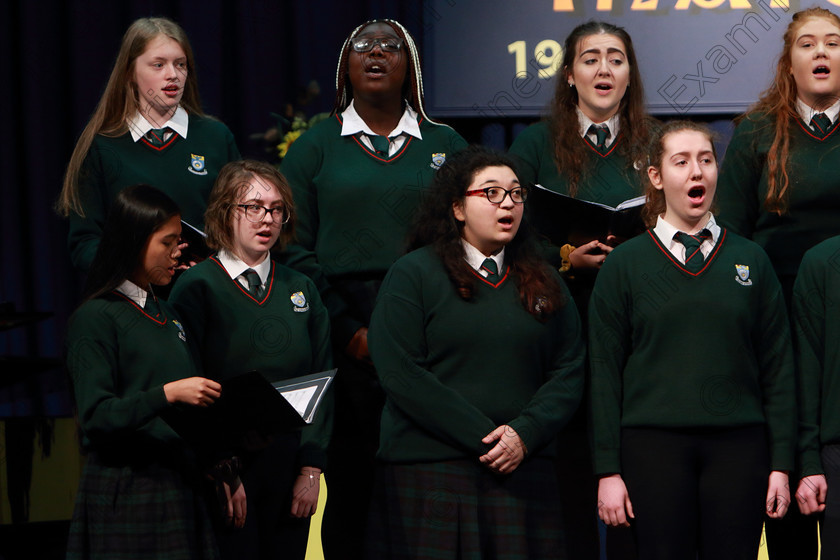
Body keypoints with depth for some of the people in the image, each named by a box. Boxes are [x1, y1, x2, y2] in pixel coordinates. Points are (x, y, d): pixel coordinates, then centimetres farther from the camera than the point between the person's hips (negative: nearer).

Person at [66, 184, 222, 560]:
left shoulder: (167, 315, 17)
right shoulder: (96, 318, -8)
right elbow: (96, 416, -16)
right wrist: (168, 393, -24)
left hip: (178, 483, 7)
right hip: (126, 491, -7)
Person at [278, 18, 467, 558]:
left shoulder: (446, 145, 12)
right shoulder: (315, 147, 9)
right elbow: (295, 251, 2)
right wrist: (350, 331, -9)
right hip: (344, 341, -1)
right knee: (350, 481, -2)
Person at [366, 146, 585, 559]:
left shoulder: (544, 283, 16)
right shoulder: (412, 274, 2)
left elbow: (570, 371, 8)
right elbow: (400, 374, -8)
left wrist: (524, 435, -10)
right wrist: (482, 438, -13)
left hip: (524, 471, 4)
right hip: (429, 472, -3)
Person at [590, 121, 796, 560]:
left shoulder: (750, 260, 10)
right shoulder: (624, 264, 6)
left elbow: (777, 368, 9)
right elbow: (605, 374, 4)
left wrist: (781, 463, 2)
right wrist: (608, 470, -3)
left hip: (739, 442, 1)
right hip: (653, 444, -1)